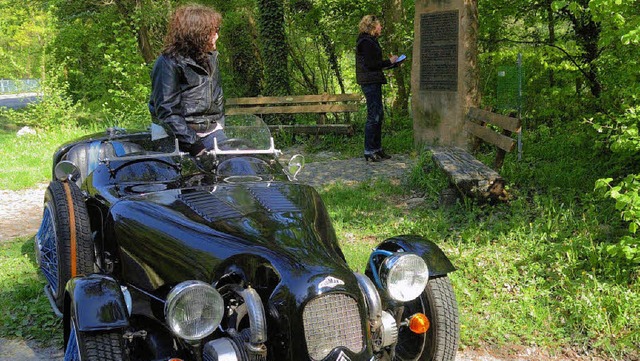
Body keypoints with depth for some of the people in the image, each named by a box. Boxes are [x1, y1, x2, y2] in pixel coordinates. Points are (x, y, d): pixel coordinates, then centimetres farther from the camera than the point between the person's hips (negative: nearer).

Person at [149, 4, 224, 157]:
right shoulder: (169, 63, -11)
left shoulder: (210, 58, 13)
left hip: (212, 130, 7)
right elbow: (167, 111, -16)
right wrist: (193, 144, -20)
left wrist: (220, 127, 12)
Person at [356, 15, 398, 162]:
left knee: (379, 115, 13)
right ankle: (369, 151, -4)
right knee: (373, 116, -8)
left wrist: (389, 62, 14)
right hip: (370, 82, -11)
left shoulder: (370, 41, 19)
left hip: (373, 82, 11)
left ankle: (377, 148, 19)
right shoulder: (366, 42, -13)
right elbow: (370, 64, -19)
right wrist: (389, 62, -10)